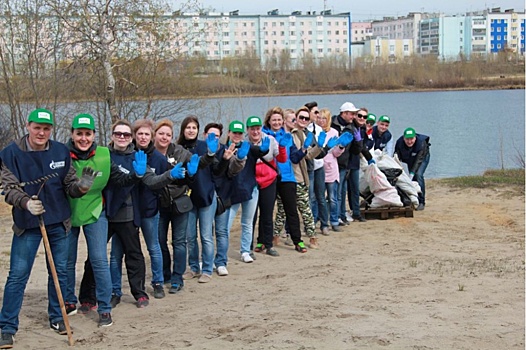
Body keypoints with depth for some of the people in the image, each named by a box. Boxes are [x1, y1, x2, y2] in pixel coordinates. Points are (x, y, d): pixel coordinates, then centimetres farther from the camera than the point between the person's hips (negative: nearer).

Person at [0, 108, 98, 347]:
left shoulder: (61, 151, -1)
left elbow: (69, 186, 4)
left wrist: (81, 186, -19)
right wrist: (25, 202, -33)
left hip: (59, 222, 3)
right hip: (27, 223, -3)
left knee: (59, 272, 13)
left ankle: (57, 318, 30)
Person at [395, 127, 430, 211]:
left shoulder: (421, 143, -36)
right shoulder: (399, 143, -27)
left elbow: (418, 161, -37)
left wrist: (411, 174, -44)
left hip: (423, 158, -4)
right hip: (409, 159, 4)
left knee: (418, 175, -22)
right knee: (413, 177, -6)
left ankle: (421, 202, -19)